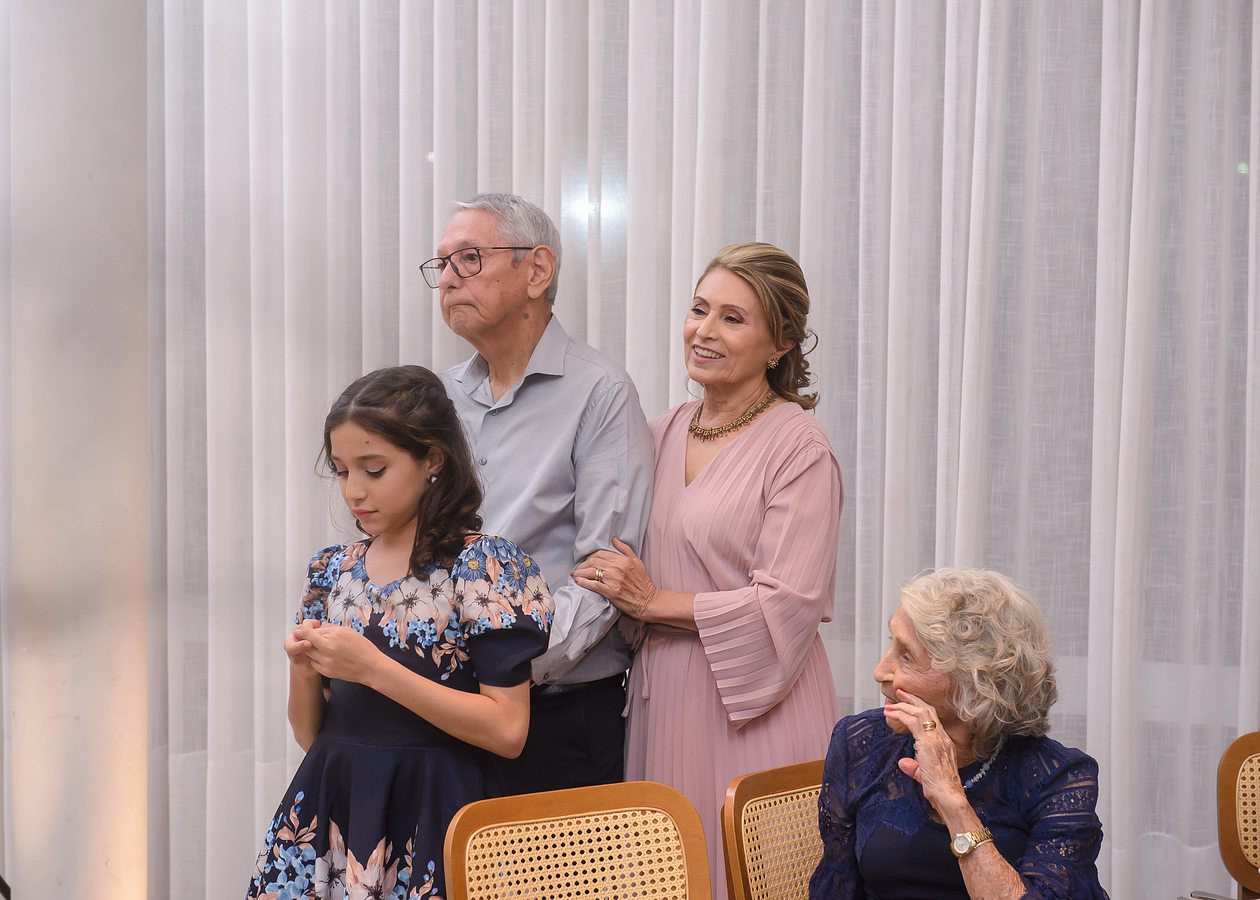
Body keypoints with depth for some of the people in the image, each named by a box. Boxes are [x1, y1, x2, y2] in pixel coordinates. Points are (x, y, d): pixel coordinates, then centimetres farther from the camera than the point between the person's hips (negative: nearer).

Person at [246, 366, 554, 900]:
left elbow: (507, 730, -16)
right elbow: (310, 734, 14)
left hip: (428, 813, -5)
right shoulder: (332, 570, 8)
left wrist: (374, 668, -19)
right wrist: (303, 671, -8)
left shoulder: (483, 566, -8)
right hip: (331, 808, 5)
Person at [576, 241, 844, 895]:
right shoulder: (665, 432, 11)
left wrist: (653, 601, -12)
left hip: (751, 708, -6)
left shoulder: (798, 448, -9)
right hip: (660, 699, 6)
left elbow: (787, 607, -16)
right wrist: (620, 589, 3)